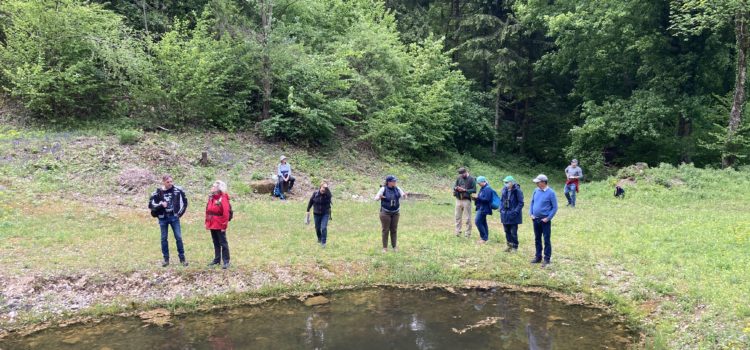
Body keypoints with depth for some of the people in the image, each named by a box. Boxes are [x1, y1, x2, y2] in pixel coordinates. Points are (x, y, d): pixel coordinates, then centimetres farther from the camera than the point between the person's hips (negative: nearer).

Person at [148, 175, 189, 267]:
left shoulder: (178, 190, -5)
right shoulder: (158, 192, -6)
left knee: (178, 237, 0)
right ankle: (166, 259, 17)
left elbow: (184, 201, 6)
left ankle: (182, 258, 10)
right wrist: (161, 204, -15)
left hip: (174, 217, 0)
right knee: (164, 238, 6)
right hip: (163, 218, 0)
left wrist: (180, 213, 4)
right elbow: (151, 205, -1)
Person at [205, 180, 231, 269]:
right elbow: (207, 211, 15)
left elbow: (226, 213, -17)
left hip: (220, 226, -8)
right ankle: (217, 259, 26)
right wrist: (207, 222, 13)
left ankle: (226, 261, 2)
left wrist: (224, 225, -17)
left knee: (223, 243, -2)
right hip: (212, 225, 8)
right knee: (215, 243, 16)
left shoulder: (223, 198, -14)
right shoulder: (211, 197, 10)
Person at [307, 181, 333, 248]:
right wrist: (308, 211, 6)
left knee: (324, 228, -13)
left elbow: (330, 196, -37)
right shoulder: (315, 193, -9)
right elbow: (311, 201, 3)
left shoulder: (327, 195, -13)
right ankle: (319, 238, 42)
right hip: (317, 213, 2)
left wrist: (327, 188, -42)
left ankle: (323, 242, 0)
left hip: (325, 214, -2)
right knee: (317, 228, 14)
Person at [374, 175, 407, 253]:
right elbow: (376, 198, -13)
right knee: (385, 230, 0)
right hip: (385, 212, -3)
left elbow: (404, 197, -1)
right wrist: (379, 197, -37)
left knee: (394, 230, 7)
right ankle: (385, 247, 8)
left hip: (395, 213, 3)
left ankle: (394, 246, 15)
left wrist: (404, 195, -26)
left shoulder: (397, 189, -2)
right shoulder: (383, 189, -12)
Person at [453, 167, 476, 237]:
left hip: (466, 200, -5)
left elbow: (474, 190, -10)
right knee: (458, 217, 8)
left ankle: (468, 233, 8)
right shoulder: (459, 178, 8)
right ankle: (457, 232, 16)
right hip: (458, 200, 5)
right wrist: (456, 188, -9)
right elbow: (454, 186, 15)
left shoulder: (471, 179, -7)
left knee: (468, 218, 1)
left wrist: (464, 190, -18)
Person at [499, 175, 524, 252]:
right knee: (507, 231, 14)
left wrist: (515, 212, -17)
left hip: (513, 215, -6)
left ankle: (515, 247, 14)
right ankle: (509, 245, 27)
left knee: (513, 232, 0)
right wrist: (501, 209, 4)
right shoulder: (505, 190, 5)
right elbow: (501, 200, 16)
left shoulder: (517, 191, -14)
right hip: (505, 214, 6)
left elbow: (521, 203, -11)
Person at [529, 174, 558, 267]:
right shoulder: (536, 191, 3)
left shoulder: (550, 193, -13)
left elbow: (555, 207, -9)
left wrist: (548, 218, -13)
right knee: (537, 239, 14)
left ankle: (547, 259, 7)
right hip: (536, 219, 6)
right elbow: (532, 203, 15)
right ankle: (538, 257, 25)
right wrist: (531, 214, 4)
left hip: (545, 220, -6)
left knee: (547, 240, 0)